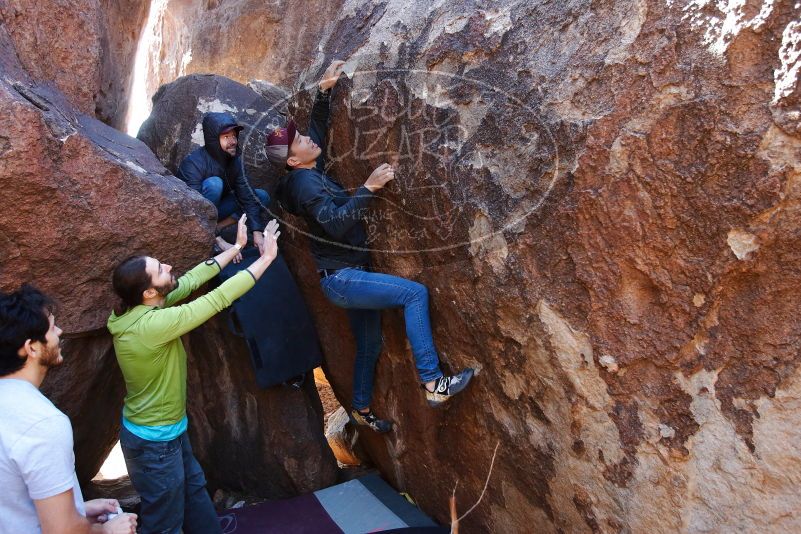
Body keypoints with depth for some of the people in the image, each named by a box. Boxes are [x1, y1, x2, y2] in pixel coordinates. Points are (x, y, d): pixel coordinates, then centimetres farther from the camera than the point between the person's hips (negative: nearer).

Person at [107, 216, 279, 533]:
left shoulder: (138, 310, -7)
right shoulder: (152, 325, -33)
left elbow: (190, 281, 1)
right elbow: (219, 299, -30)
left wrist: (236, 248, 5)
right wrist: (266, 258, -21)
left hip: (167, 429, 9)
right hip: (154, 441, -9)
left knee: (194, 487, 28)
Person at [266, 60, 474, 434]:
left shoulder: (312, 171, 11)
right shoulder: (303, 181, -14)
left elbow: (318, 129, 26)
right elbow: (335, 223, -27)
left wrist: (324, 91, 18)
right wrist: (369, 187, -29)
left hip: (350, 275, 10)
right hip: (341, 279, -10)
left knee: (369, 344, 18)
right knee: (415, 293, -22)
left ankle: (361, 410, 37)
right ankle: (433, 384, -21)